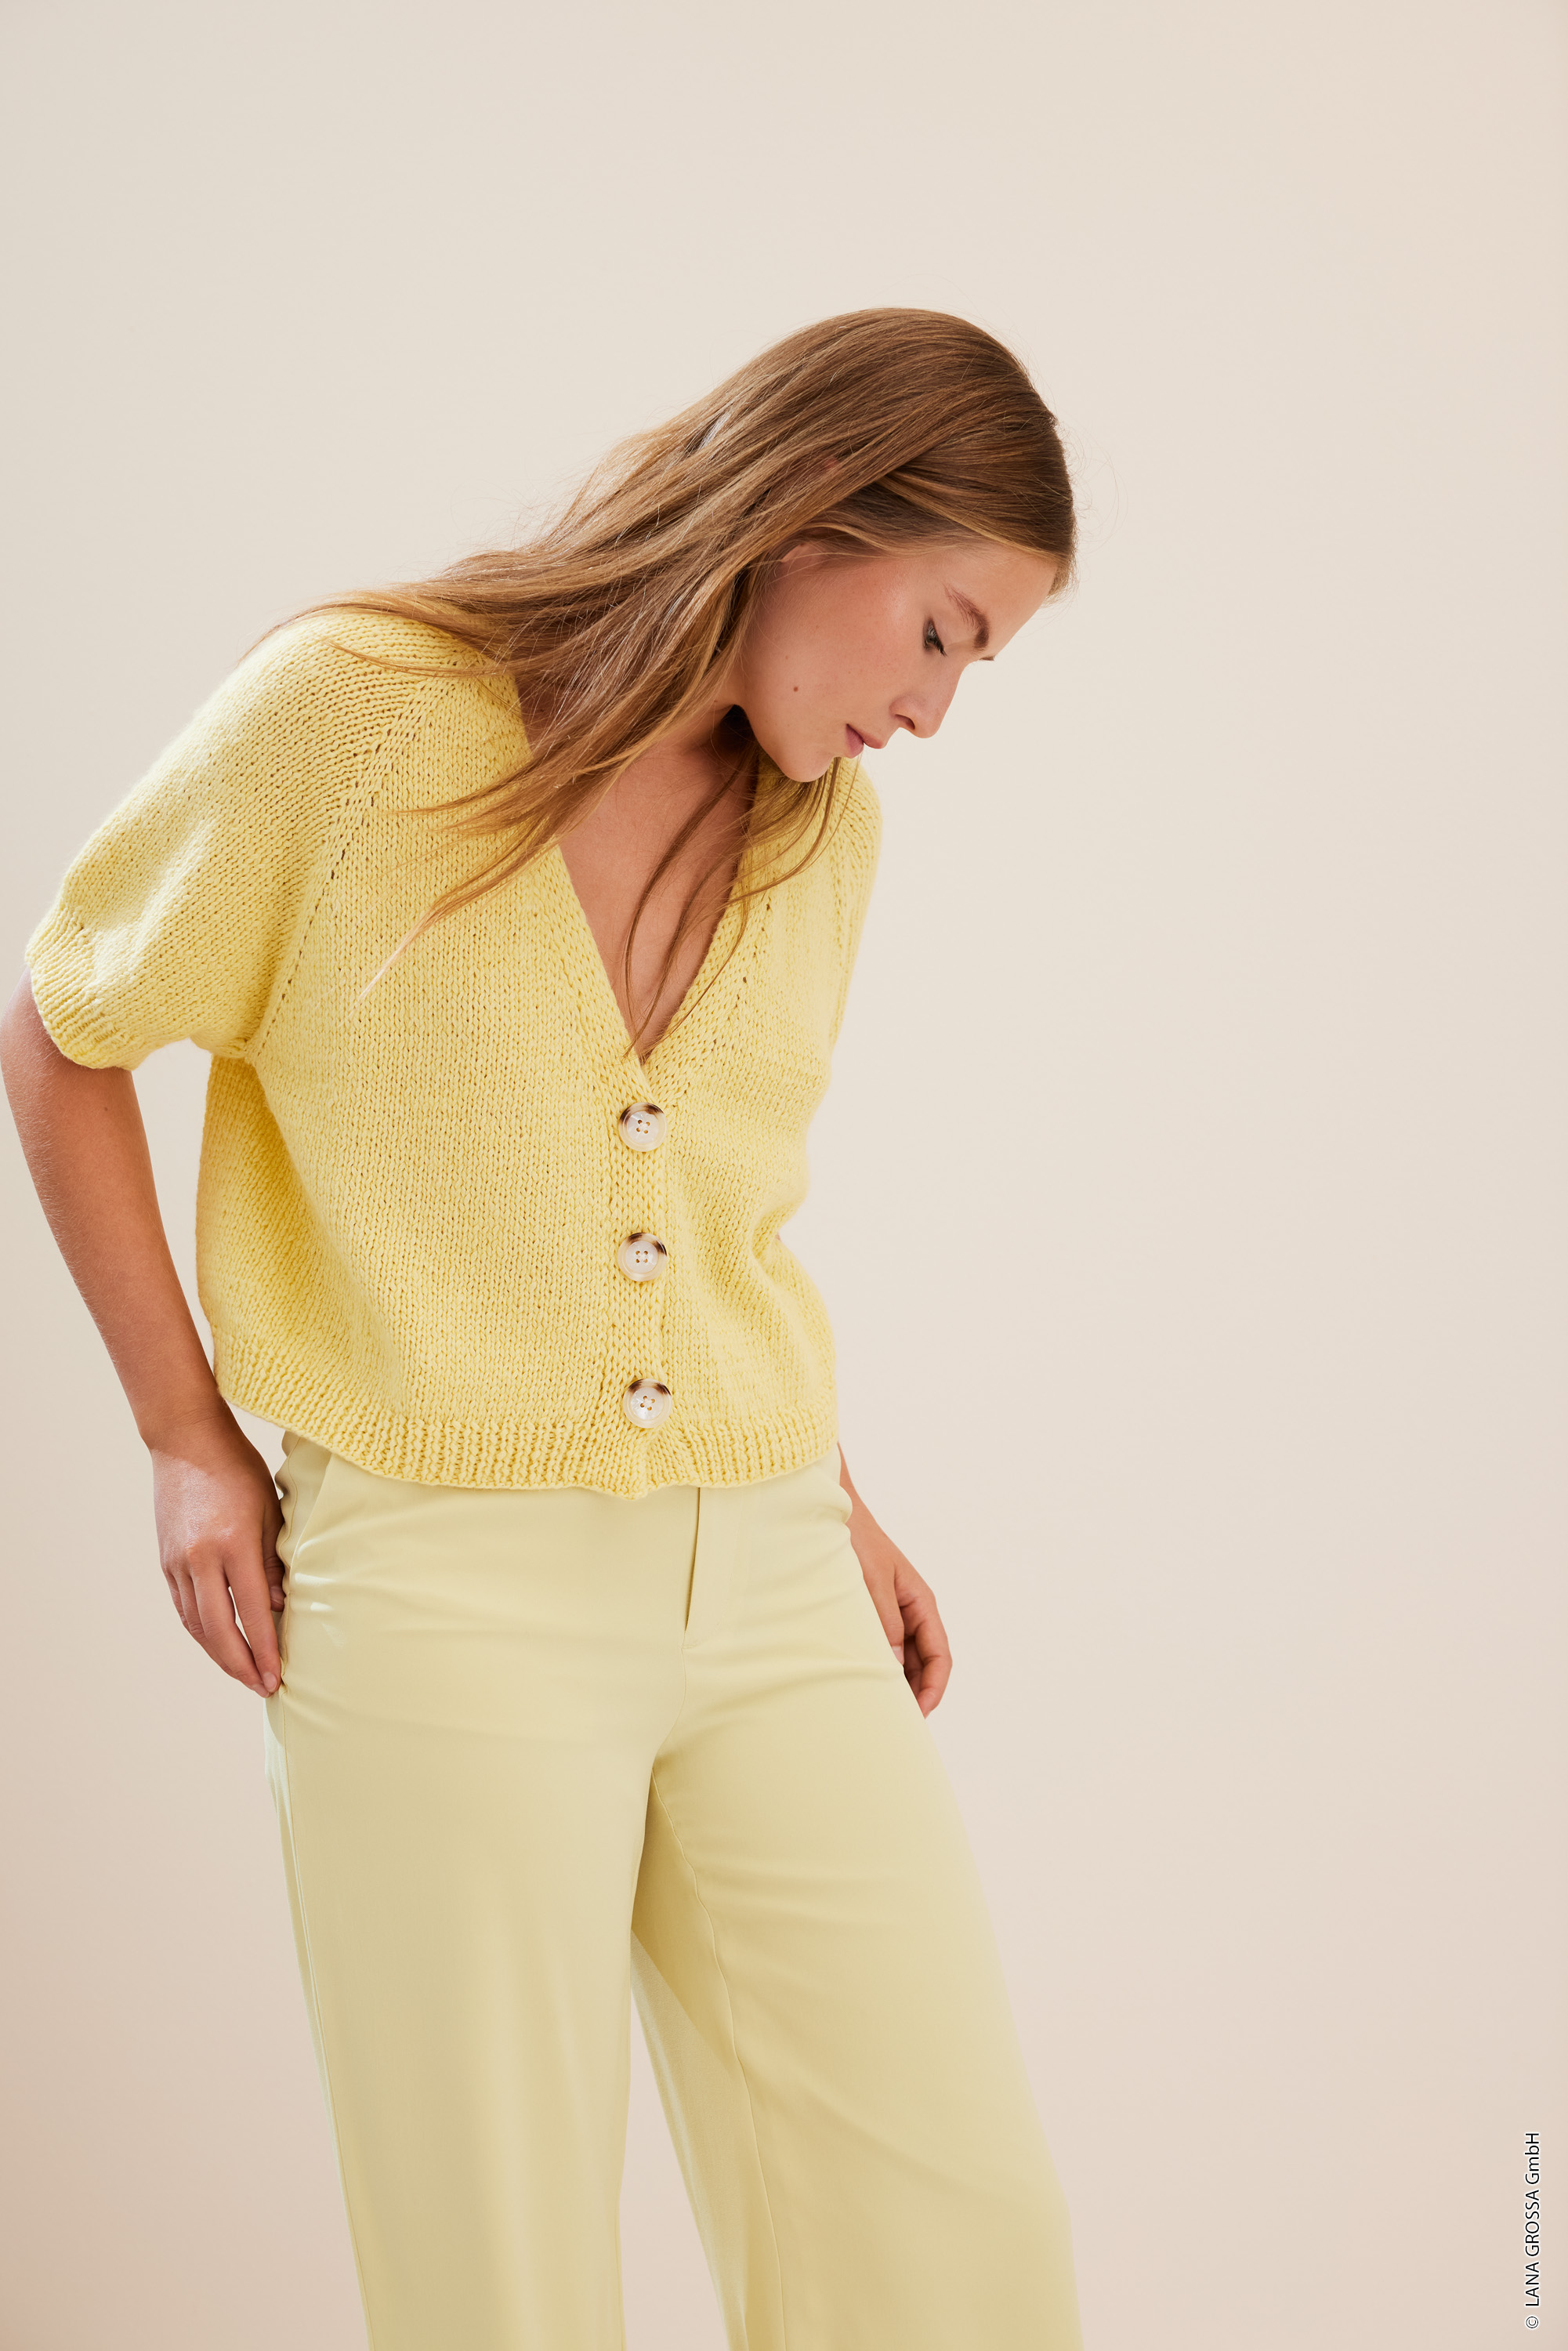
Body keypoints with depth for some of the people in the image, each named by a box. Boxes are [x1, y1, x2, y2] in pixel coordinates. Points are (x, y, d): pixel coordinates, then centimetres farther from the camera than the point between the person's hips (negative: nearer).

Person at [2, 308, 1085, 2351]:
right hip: (450, 1589, -4)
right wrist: (187, 1438, 0)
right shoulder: (353, 713, -7)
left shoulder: (826, 824, 10)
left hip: (773, 1585, 5)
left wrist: (829, 1492, 13)